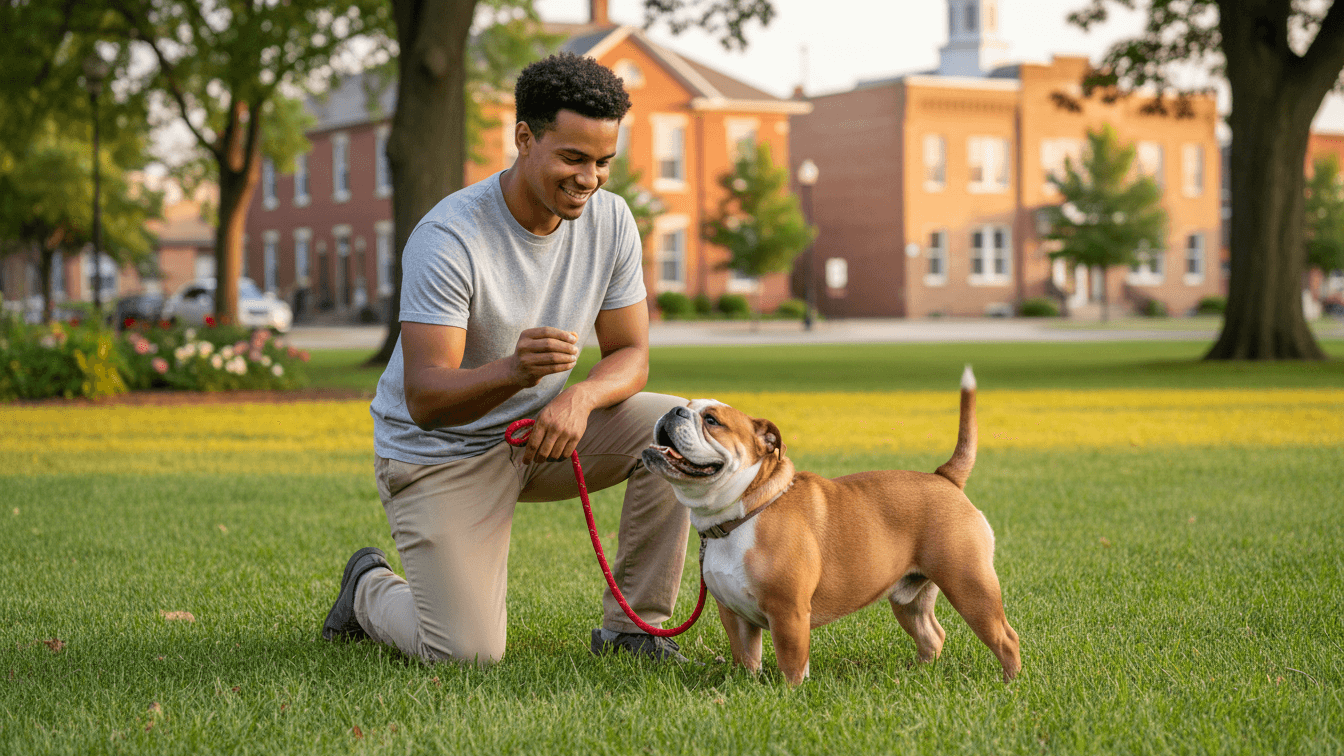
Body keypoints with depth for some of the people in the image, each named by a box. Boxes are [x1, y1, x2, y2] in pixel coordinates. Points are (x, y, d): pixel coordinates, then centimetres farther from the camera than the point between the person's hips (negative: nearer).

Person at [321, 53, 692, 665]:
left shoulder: (610, 220, -8)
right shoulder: (447, 239, -26)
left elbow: (629, 355, -4)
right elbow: (425, 400, -31)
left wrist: (580, 396, -28)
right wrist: (515, 370, -52)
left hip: (538, 430, 6)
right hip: (442, 454, -5)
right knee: (468, 655, -15)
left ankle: (632, 624, -4)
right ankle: (371, 590, 19)